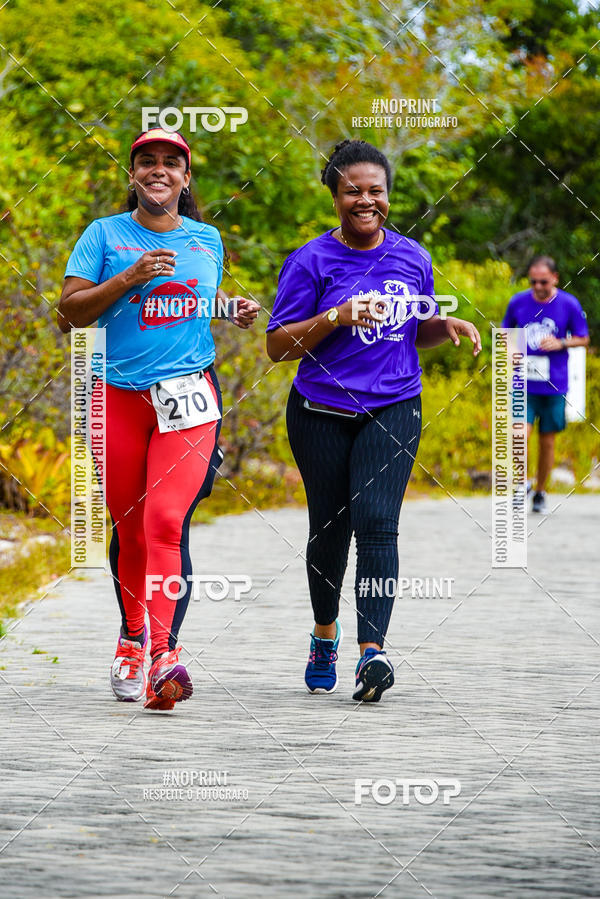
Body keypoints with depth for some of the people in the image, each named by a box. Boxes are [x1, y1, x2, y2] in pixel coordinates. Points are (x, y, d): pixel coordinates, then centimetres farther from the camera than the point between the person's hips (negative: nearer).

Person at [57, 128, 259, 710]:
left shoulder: (206, 240, 12)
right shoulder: (105, 235, 3)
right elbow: (70, 311, -4)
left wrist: (237, 314, 6)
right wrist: (130, 279, -15)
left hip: (188, 398, 0)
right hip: (119, 397, 0)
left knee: (166, 522, -17)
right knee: (128, 529, 9)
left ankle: (163, 659, -25)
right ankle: (133, 639, 33)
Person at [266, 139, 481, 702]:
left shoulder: (413, 258, 7)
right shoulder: (311, 262, -4)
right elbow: (277, 346, -6)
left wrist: (449, 327, -1)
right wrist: (336, 317, -19)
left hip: (392, 410, 1)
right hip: (322, 413, -1)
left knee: (376, 522, -15)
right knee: (330, 528, 8)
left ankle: (372, 651, -24)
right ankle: (325, 634, 35)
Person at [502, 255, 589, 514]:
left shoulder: (569, 304, -3)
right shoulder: (518, 302, 0)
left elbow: (583, 338, 6)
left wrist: (561, 343, -13)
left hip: (554, 385, 0)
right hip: (523, 383, 0)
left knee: (547, 441, 6)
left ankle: (540, 493, 22)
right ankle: (523, 484, 5)